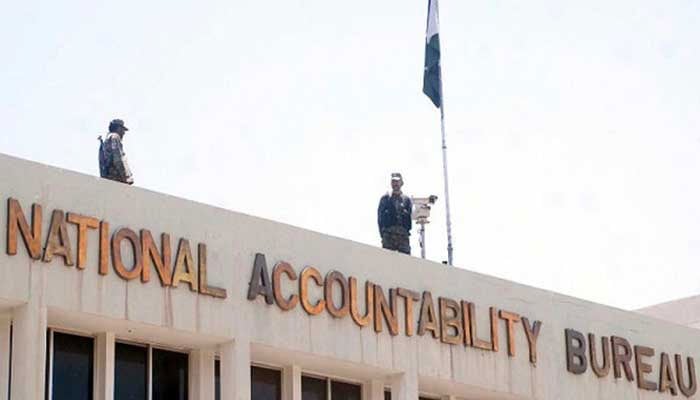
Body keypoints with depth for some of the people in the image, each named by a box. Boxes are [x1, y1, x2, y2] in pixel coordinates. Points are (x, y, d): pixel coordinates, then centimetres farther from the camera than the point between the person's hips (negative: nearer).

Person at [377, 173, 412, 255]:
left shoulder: (407, 199, 18)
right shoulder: (385, 198, 16)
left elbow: (411, 216, 11)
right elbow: (380, 217, 11)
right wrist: (382, 233, 0)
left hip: (403, 234, 1)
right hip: (388, 233, -1)